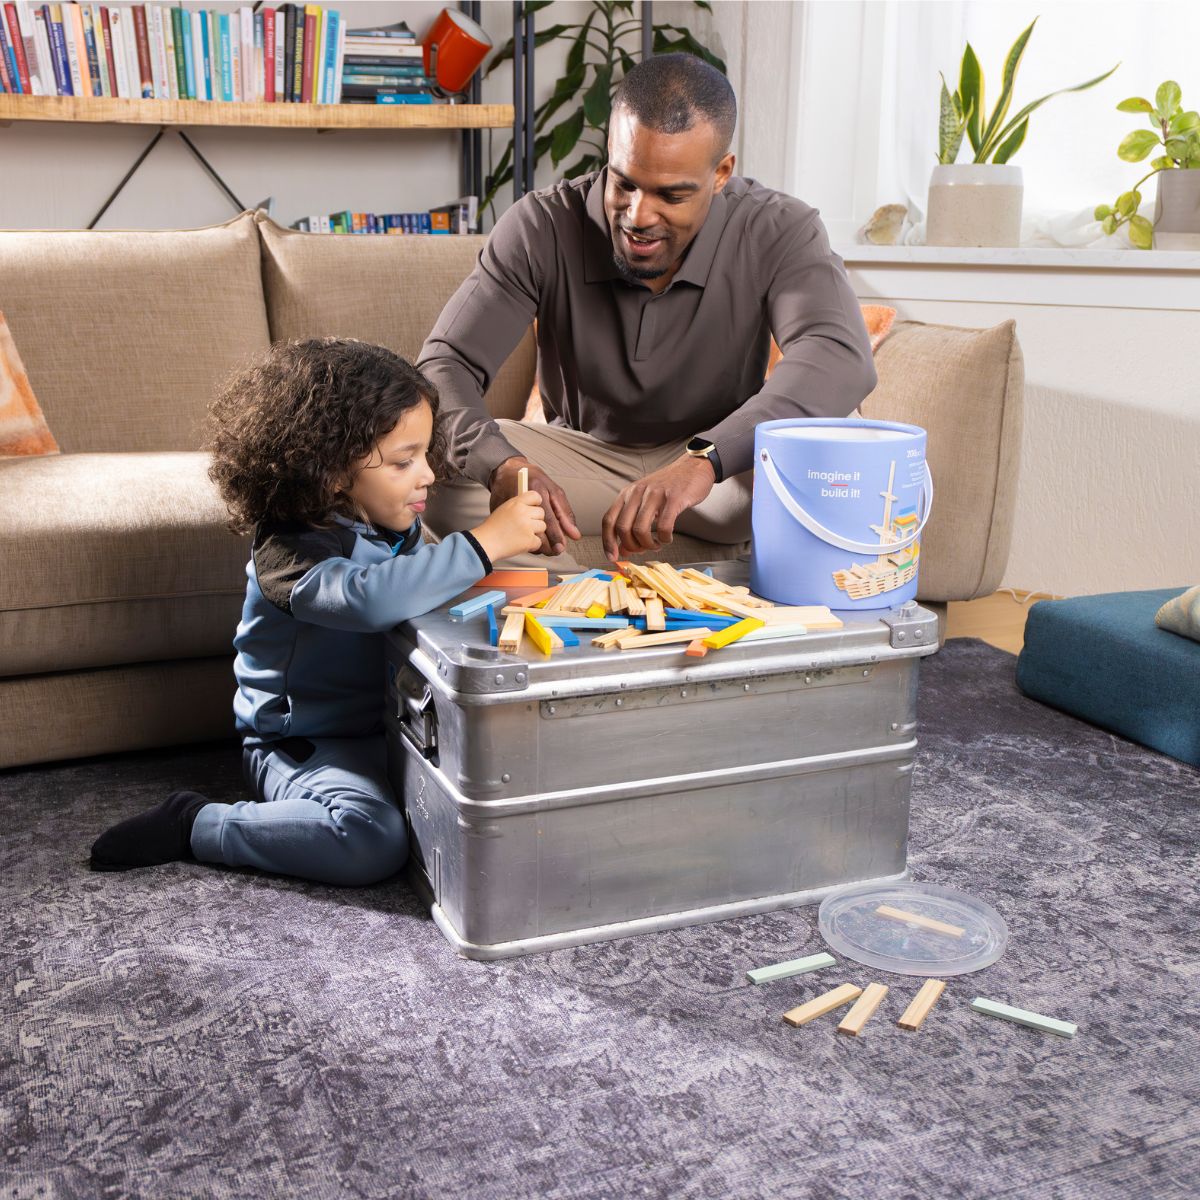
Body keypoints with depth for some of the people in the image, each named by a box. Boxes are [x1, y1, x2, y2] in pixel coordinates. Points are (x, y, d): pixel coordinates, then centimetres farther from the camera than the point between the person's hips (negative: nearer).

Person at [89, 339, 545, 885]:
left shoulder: (398, 528, 4)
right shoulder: (287, 553, -22)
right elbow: (366, 596, -43)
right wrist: (483, 543, -41)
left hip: (390, 726, 8)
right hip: (303, 745, -8)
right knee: (371, 840, -31)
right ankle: (193, 825, -8)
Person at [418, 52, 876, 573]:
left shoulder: (777, 232, -18)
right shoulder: (543, 227, -15)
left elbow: (840, 358, -36)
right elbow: (443, 365, -19)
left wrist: (703, 460, -54)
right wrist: (502, 466, -43)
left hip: (722, 462, -1)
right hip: (581, 456, 1)